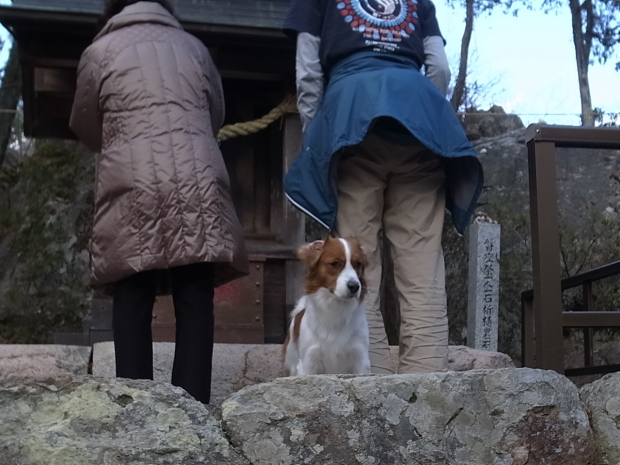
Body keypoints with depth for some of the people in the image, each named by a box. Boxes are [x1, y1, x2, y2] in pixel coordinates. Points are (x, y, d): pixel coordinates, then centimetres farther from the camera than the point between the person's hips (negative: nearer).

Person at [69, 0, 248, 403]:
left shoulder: (101, 50, 13)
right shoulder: (193, 46, 19)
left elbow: (84, 124, 22)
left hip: (133, 184, -1)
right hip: (197, 181, 2)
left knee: (132, 300, 0)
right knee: (195, 301, 0)